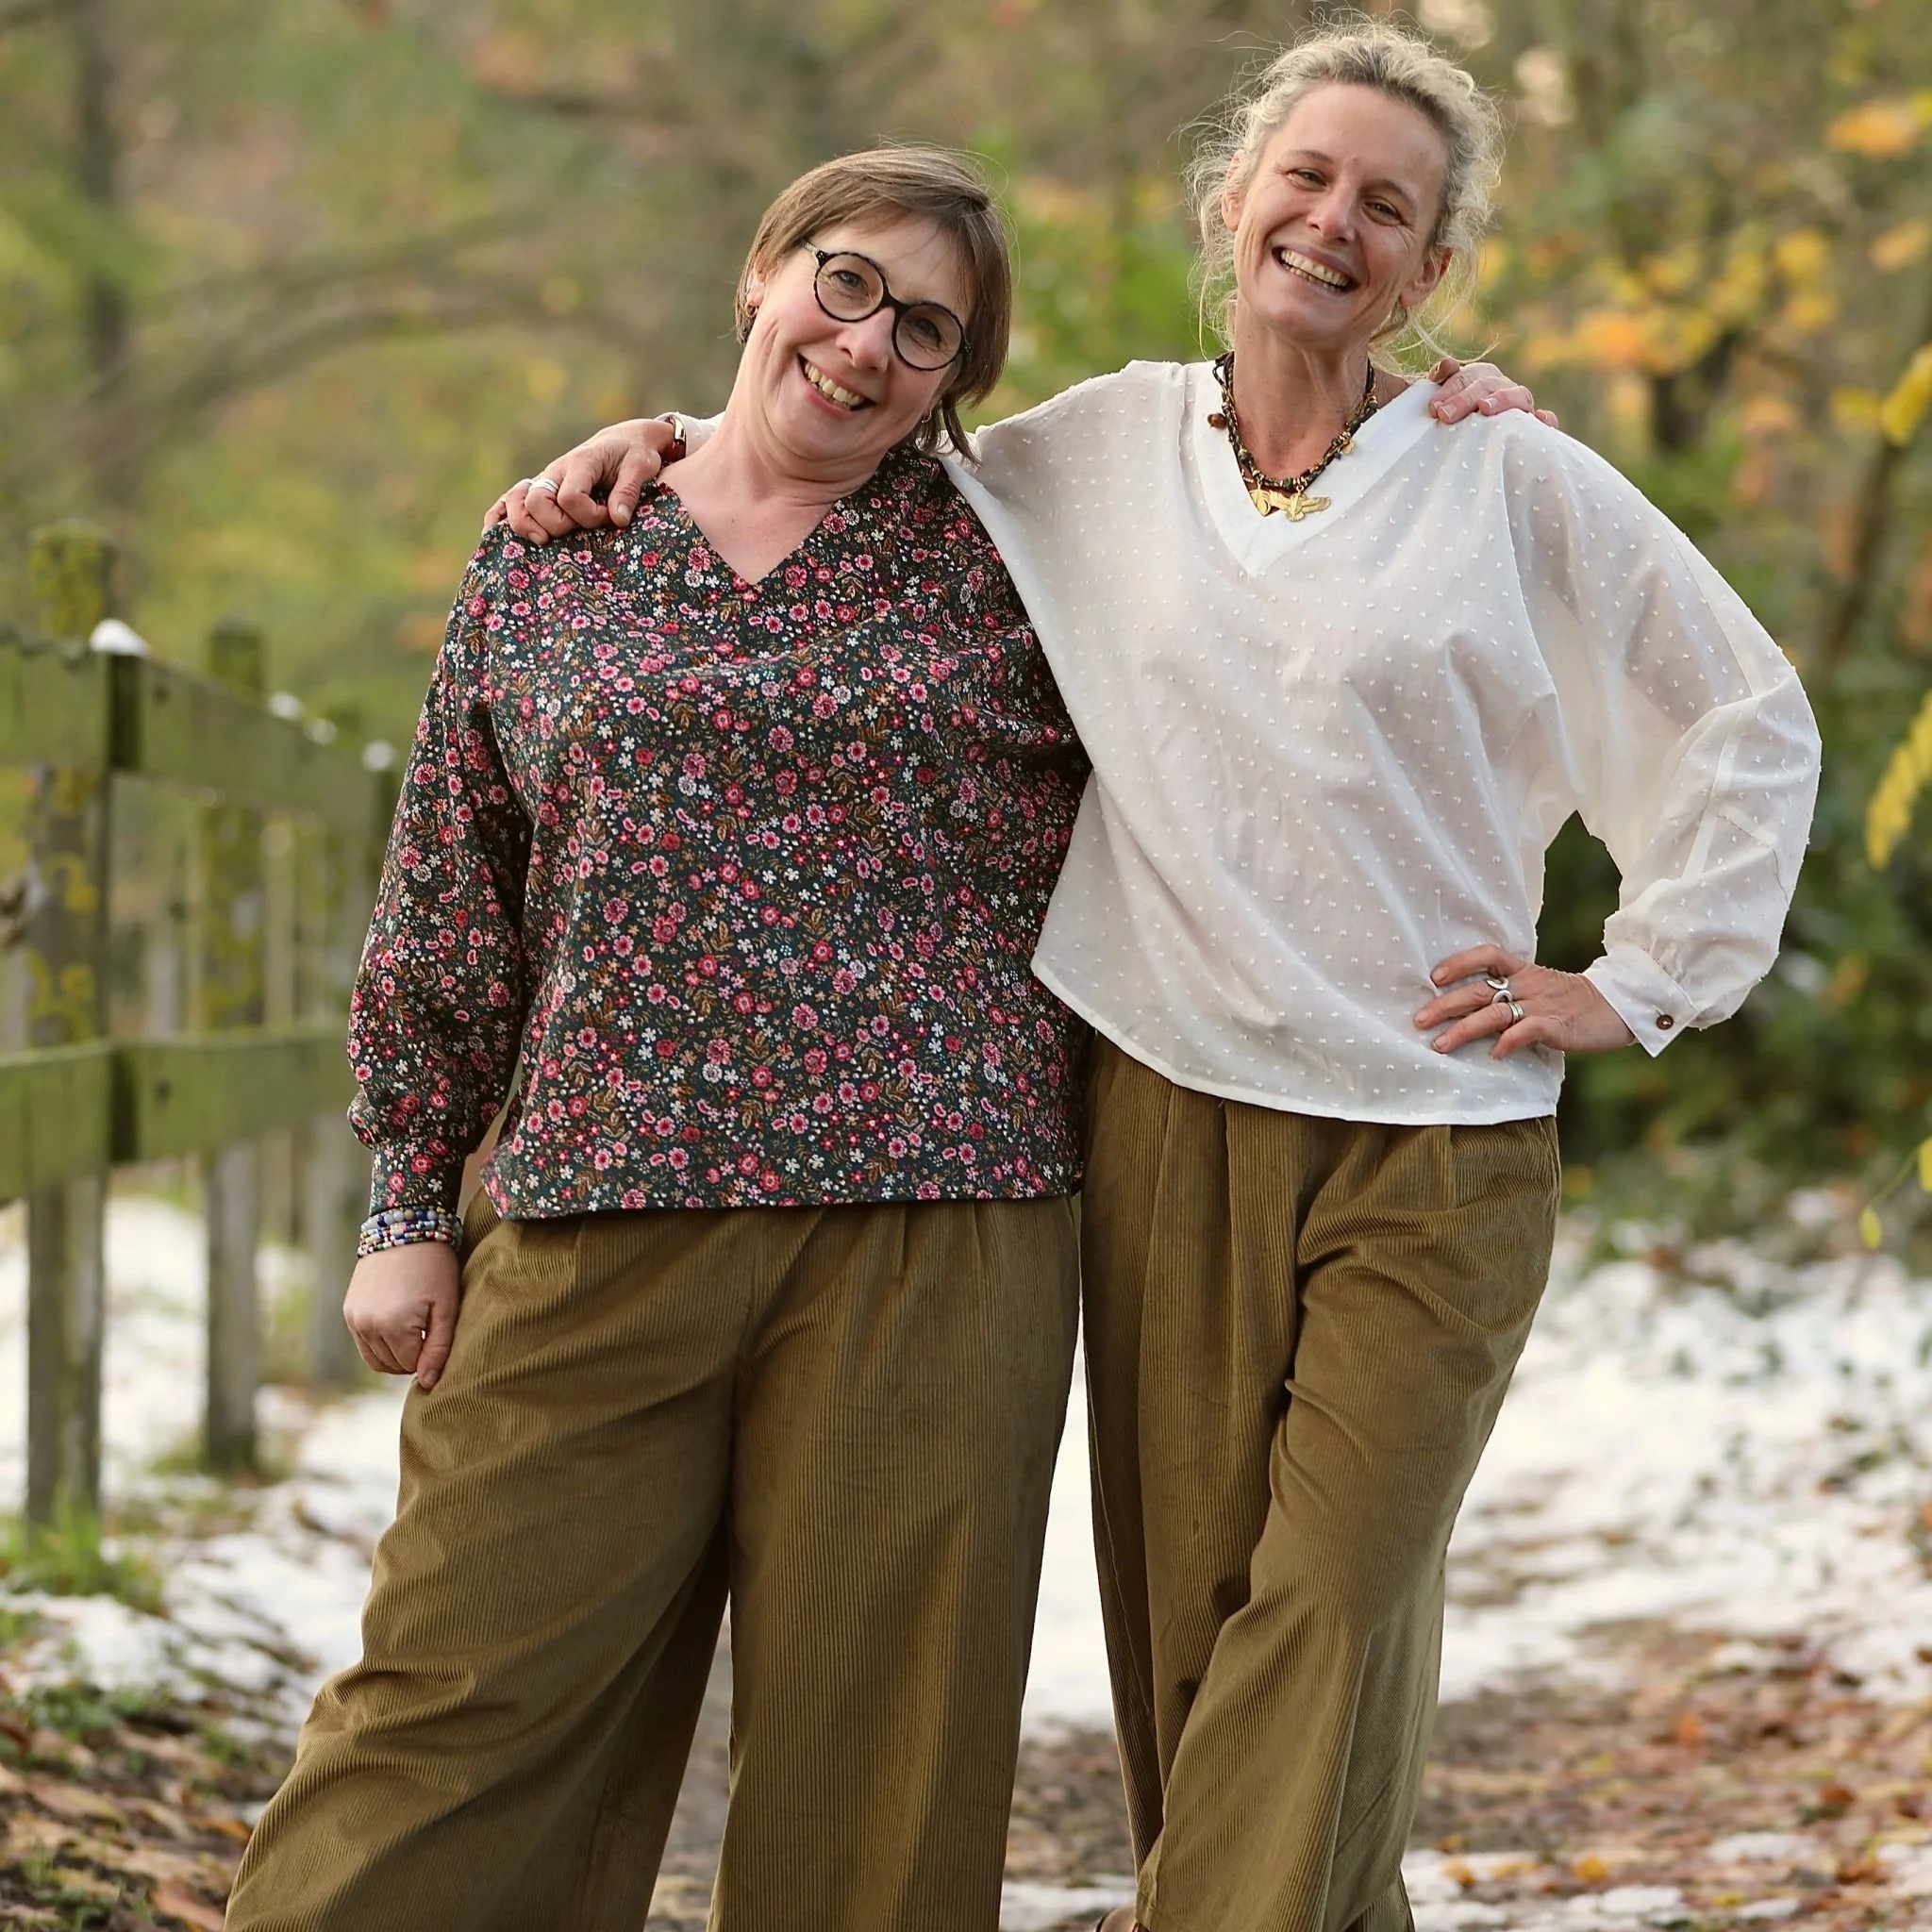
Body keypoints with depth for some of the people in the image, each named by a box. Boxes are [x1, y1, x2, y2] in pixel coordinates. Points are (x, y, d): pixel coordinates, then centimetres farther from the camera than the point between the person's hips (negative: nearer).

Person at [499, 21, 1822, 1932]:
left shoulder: (1514, 484, 3)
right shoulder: (1106, 448, 10)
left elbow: (1753, 725, 10)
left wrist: (1637, 984, 5)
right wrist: (660, 440, 10)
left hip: (1434, 1146, -2)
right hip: (1166, 1123, 3)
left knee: (1328, 1630, -10)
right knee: (1184, 1626, 3)